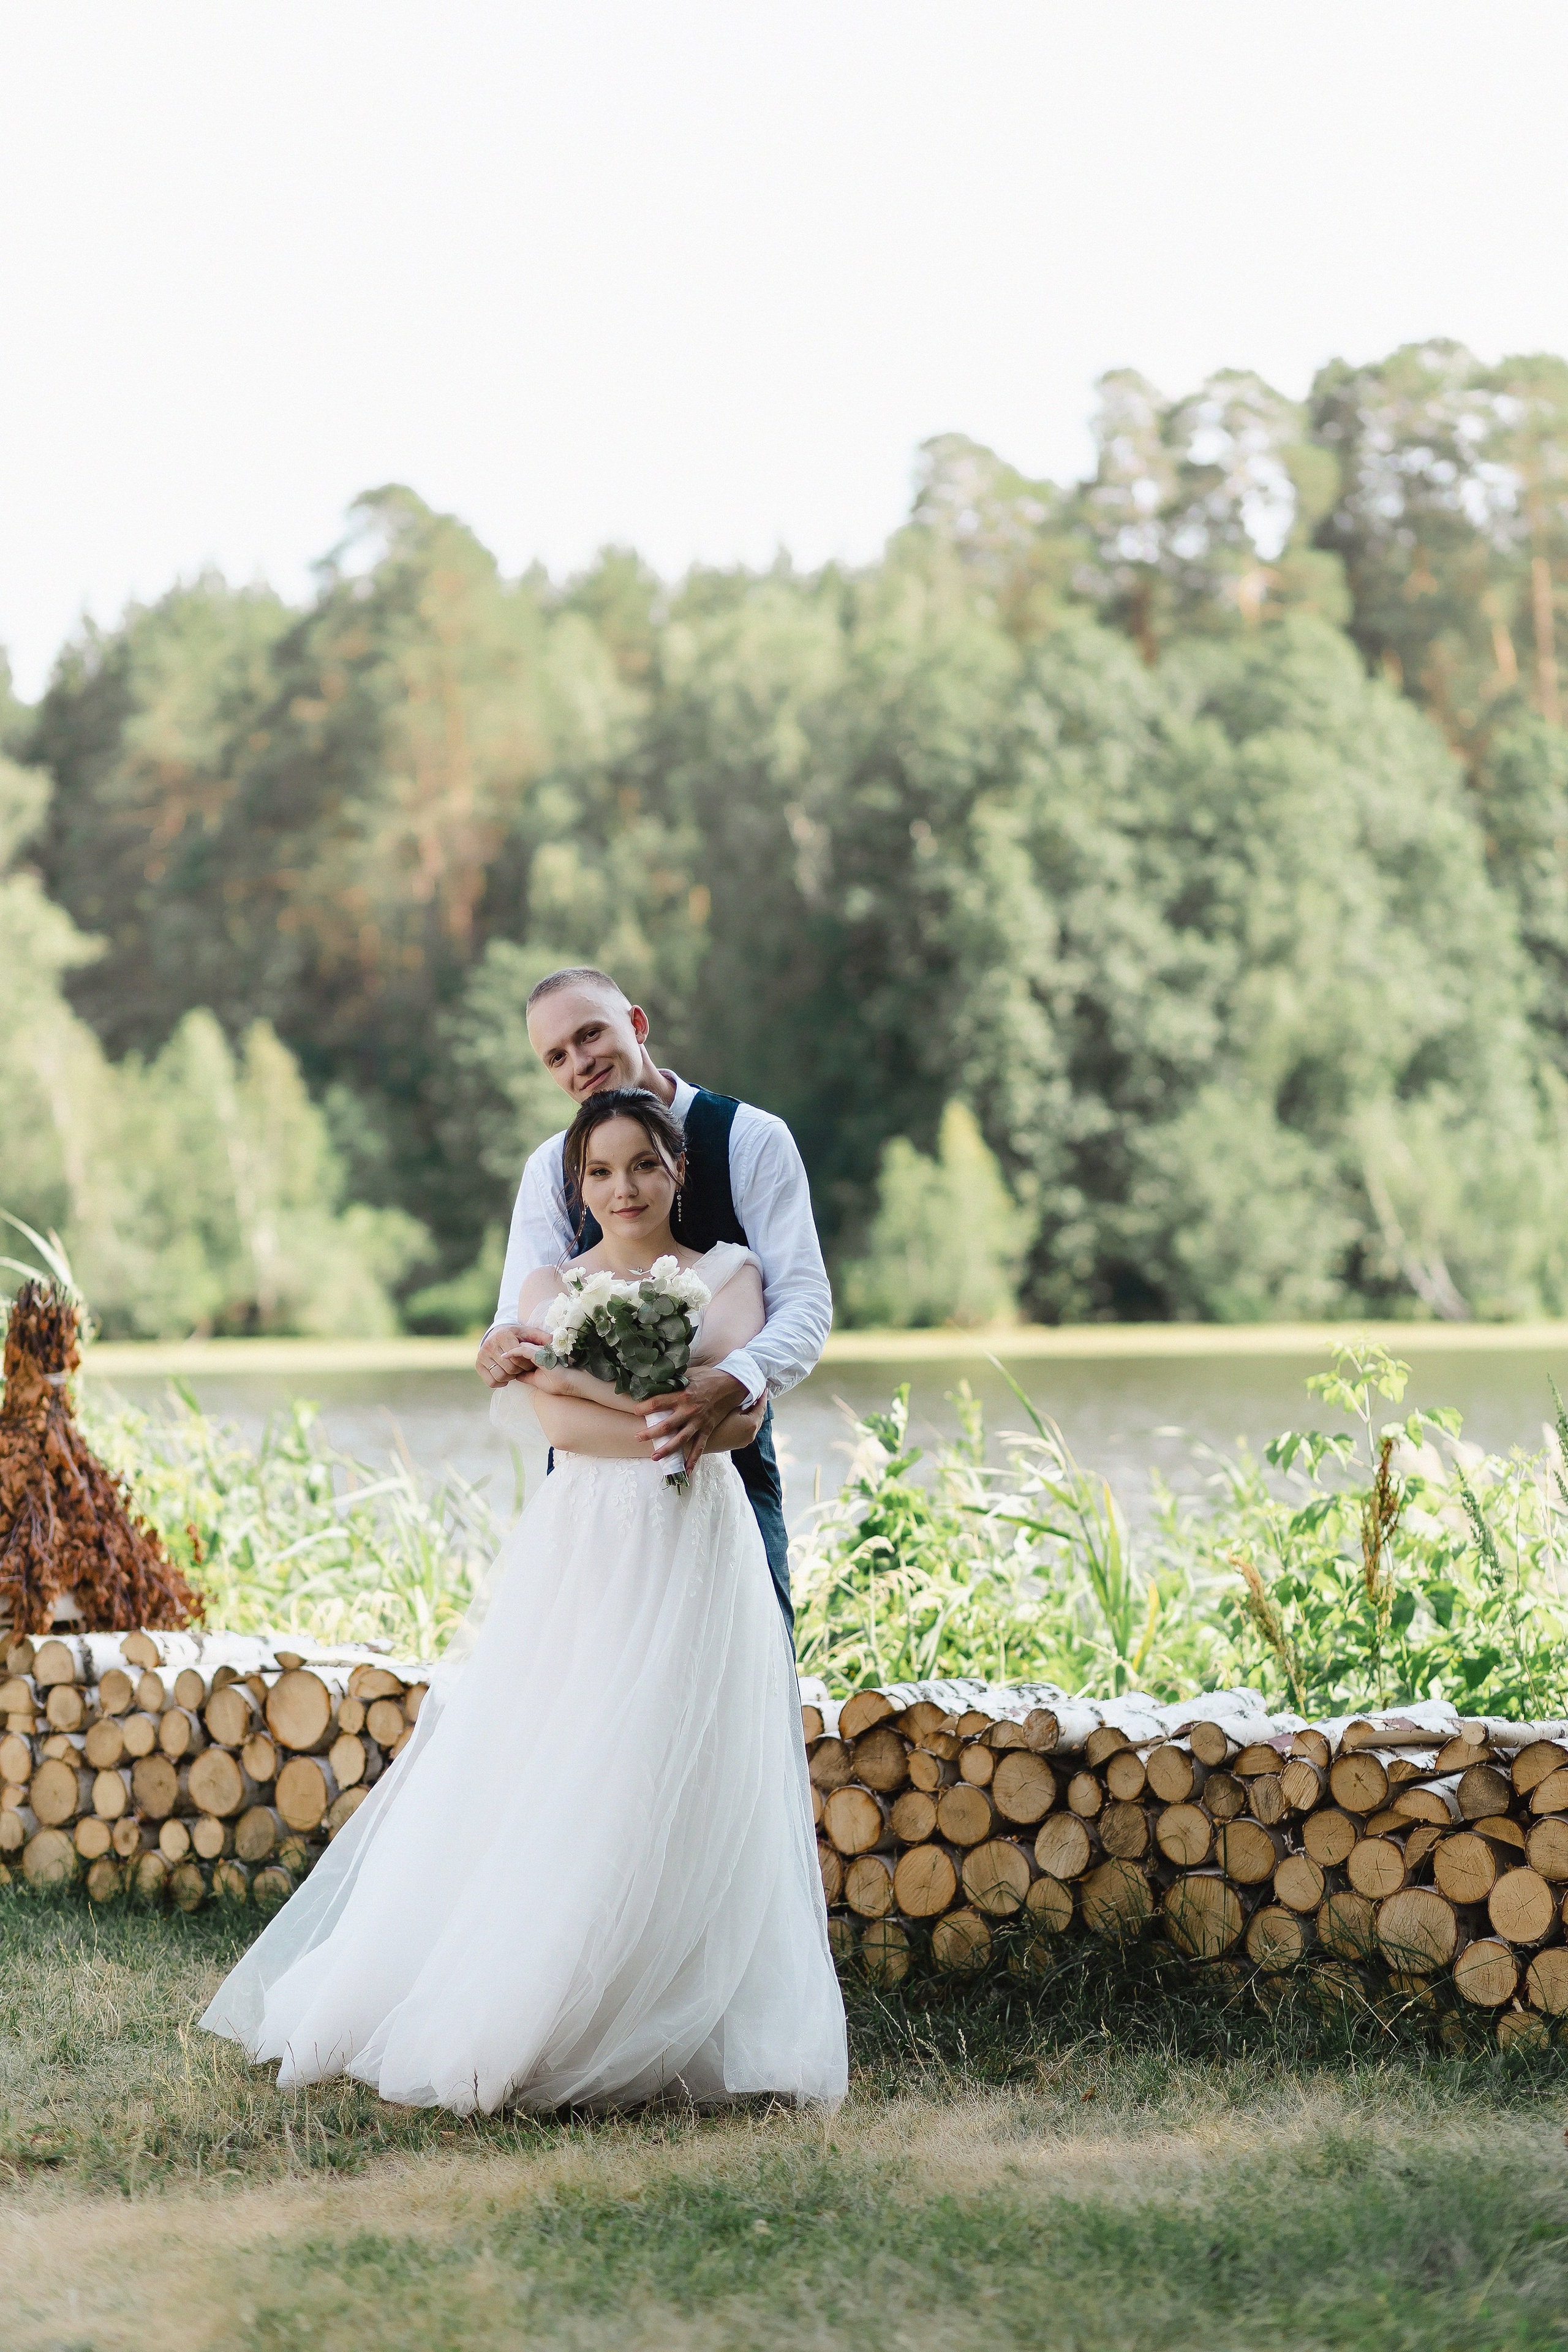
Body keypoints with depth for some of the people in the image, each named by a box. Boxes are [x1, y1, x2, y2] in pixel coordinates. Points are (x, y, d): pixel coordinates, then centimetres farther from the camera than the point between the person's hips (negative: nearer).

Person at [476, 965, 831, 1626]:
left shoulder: (752, 1139, -3)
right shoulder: (552, 1168, 7)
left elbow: (804, 1298, -10)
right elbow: (525, 1313, 0)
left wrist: (734, 1381, -30)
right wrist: (504, 1344, -25)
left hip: (724, 1450, -2)